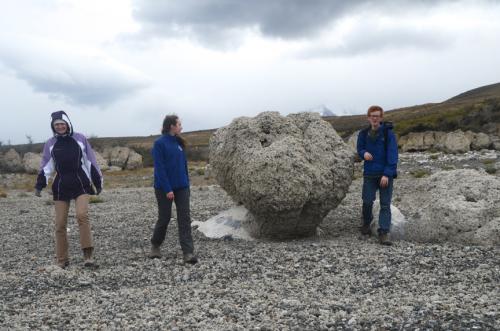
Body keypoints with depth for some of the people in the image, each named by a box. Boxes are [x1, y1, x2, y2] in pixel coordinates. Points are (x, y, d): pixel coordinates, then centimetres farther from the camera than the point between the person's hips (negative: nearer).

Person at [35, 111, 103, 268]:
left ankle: (88, 256, -17)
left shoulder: (80, 139, 1)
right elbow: (46, 166, 7)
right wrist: (39, 185, -7)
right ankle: (62, 260, 15)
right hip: (61, 187, 3)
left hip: (81, 185, -3)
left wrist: (98, 182, 4)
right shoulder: (50, 144, 6)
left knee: (82, 215, -22)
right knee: (60, 224, 3)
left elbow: (91, 162, 4)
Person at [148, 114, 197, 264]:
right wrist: (167, 189, -19)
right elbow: (159, 168, -15)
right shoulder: (160, 143, -10)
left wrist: (187, 183, 9)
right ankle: (155, 246, 30)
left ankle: (188, 252, -4)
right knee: (164, 218, 6)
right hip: (164, 188, -5)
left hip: (181, 187, 5)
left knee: (184, 218, -2)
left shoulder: (178, 142, 9)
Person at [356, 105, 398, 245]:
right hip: (369, 174, 3)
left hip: (385, 174, -2)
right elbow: (359, 149, 17)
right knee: (367, 202, 3)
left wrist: (387, 174, -17)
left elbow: (392, 155, -10)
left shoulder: (388, 133, -7)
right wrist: (364, 153, -8)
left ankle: (383, 233, 1)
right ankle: (366, 223, 29)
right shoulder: (364, 134, 4)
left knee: (385, 204, -2)